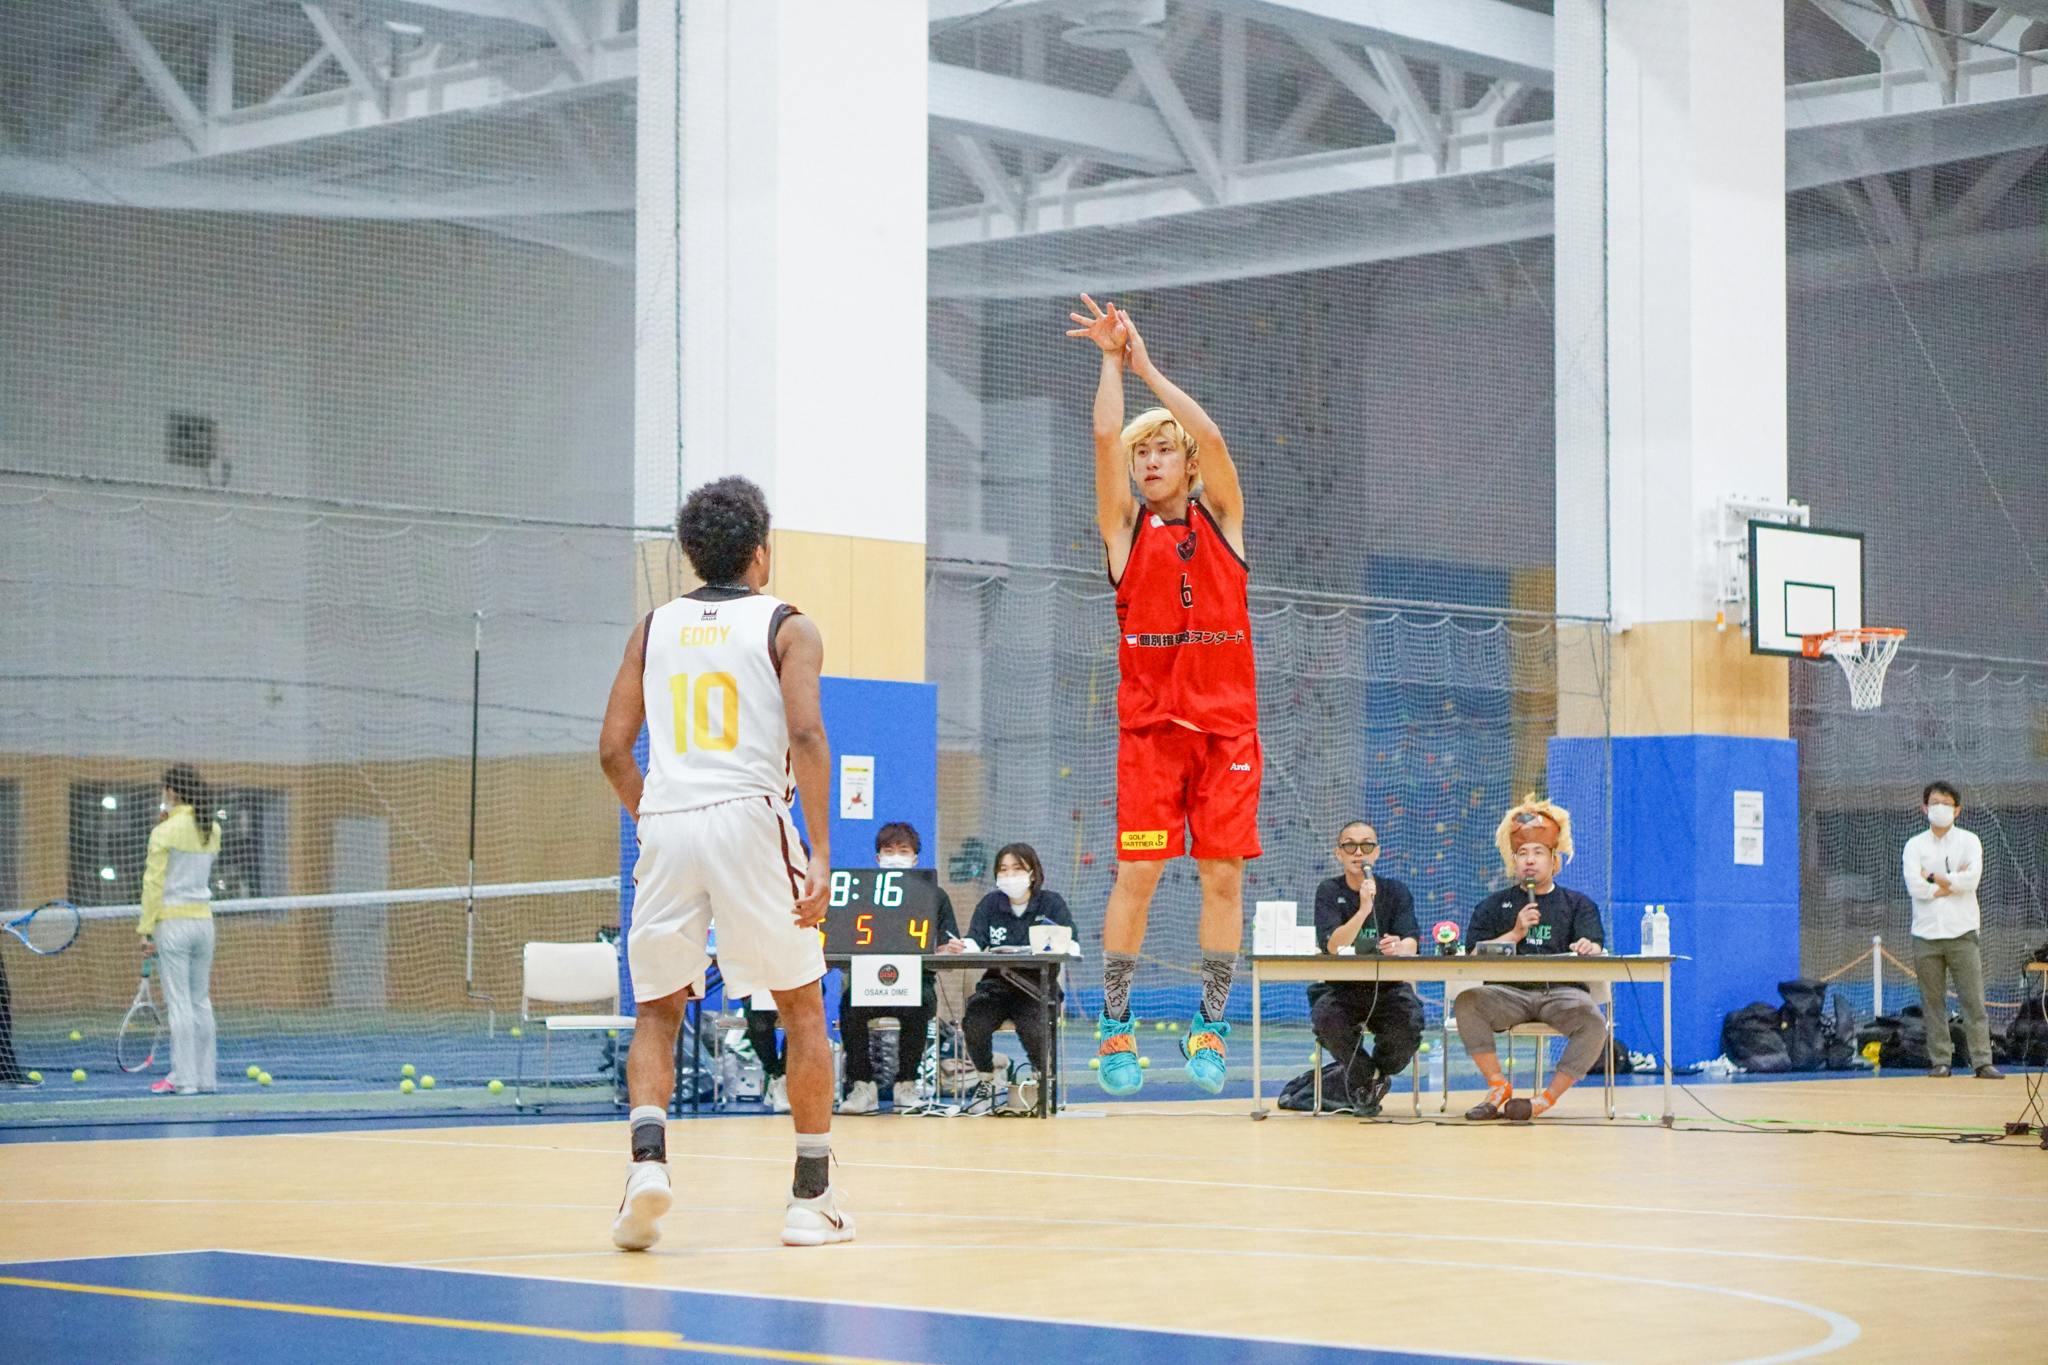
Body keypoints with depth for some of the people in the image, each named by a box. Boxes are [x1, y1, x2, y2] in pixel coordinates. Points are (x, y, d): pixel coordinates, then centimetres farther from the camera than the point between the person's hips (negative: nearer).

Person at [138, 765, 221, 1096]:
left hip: (172, 921, -6)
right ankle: (205, 1078, 10)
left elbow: (154, 884, -10)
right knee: (201, 1002, 9)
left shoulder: (165, 832, -9)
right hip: (204, 919, 6)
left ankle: (184, 1078, -5)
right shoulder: (213, 831, 8)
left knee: (179, 1003, -4)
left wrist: (146, 929, -8)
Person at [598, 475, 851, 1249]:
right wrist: (820, 853, -11)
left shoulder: (654, 628, 17)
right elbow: (806, 735, -8)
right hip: (749, 819, -2)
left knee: (657, 1012, 13)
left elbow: (613, 747, 11)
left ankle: (648, 1158, -13)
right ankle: (813, 1199, 11)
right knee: (804, 1009, 12)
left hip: (665, 824, 3)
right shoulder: (786, 628, 7)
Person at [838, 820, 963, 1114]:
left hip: (915, 980, -1)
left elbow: (945, 949, 10)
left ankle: (906, 1084, -16)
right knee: (849, 1002, -32)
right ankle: (862, 1085, -20)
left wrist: (949, 949, -13)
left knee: (918, 1005, -35)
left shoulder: (934, 896, 13)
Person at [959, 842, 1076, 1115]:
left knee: (1035, 1027, -32)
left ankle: (1042, 1083, -2)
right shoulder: (989, 904, 9)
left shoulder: (1051, 904, 2)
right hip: (997, 986, 2)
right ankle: (985, 1083, -3)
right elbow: (975, 941, -4)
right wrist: (963, 947, -28)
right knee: (974, 1021, -27)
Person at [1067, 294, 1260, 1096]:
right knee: (1137, 874, -7)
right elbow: (1106, 438, -5)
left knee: (1223, 875, 0)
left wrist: (1146, 363, -4)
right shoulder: (1125, 526, 8)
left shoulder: (1221, 518, 10)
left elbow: (1211, 438, -5)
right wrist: (1112, 359, -5)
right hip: (1150, 725, -1)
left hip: (1228, 723, 1)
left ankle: (1209, 1028, 9)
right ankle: (1117, 1028, 2)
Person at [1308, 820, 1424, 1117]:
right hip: (1339, 987, -1)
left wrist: (1398, 948, -37)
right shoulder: (1329, 892, 0)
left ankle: (1377, 1072, 8)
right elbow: (1334, 947, -16)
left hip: (1388, 986, 1)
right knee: (1327, 1020, -34)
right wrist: (1364, 909, -30)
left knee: (1409, 1025, -30)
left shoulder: (1396, 892, 3)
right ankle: (1363, 1078, -1)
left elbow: (1410, 945, -12)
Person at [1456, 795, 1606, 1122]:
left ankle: (1548, 1097, -21)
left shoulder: (1578, 904, 17)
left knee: (1594, 1023, -33)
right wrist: (1515, 933, -6)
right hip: (1509, 992, 1)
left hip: (1563, 990, -1)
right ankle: (1498, 1087, -19)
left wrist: (1588, 948, -25)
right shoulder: (1494, 906, 19)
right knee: (1467, 1003, -30)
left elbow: (1595, 947, 0)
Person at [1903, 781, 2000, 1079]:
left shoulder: (1969, 841, 7)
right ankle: (1940, 1062, 6)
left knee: (1973, 1000, -5)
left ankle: (1983, 1062, -5)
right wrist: (1953, 882, -7)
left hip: (1962, 932, -1)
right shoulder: (1915, 845, 9)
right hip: (1926, 934, 1)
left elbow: (1971, 879, -11)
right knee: (1933, 1002, 1)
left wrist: (1934, 878, -5)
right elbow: (1915, 886, -7)